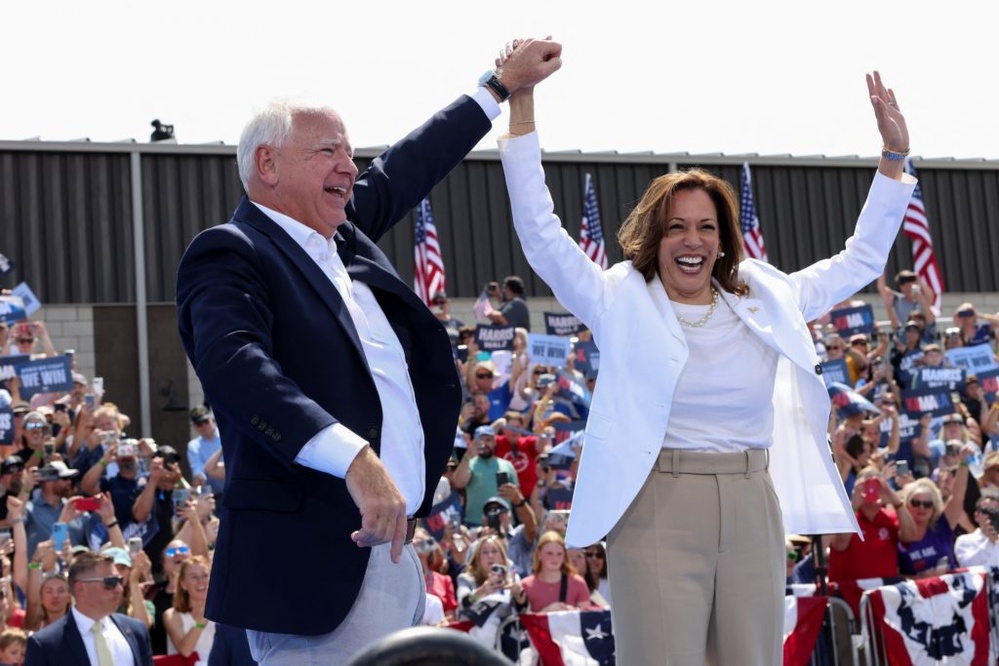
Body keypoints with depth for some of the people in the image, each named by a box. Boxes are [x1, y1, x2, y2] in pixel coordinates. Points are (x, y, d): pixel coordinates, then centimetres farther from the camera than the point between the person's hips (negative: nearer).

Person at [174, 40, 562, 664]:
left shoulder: (343, 234, 16)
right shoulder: (231, 254, -9)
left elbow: (405, 170, 32)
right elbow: (234, 364, -27)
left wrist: (501, 85, 39)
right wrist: (355, 458, -37)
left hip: (395, 554, 9)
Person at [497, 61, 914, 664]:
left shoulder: (765, 300, 12)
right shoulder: (622, 303, 3)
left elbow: (861, 260, 21)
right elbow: (540, 232, -4)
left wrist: (895, 157, 16)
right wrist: (522, 110, -9)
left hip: (753, 511, 4)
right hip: (657, 511, -3)